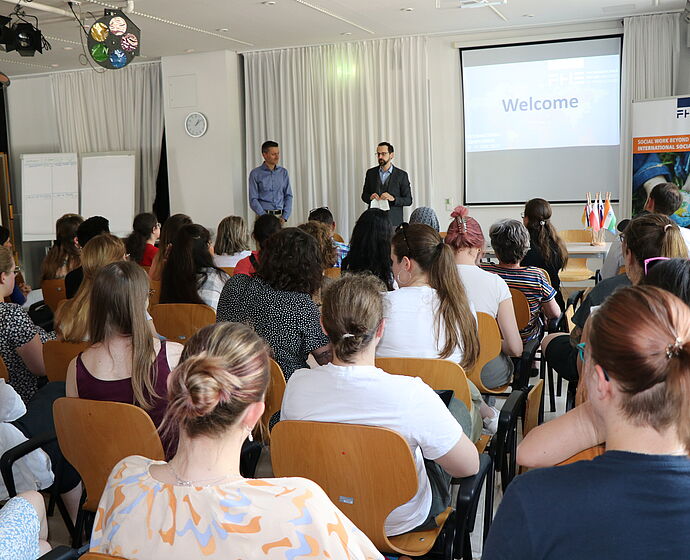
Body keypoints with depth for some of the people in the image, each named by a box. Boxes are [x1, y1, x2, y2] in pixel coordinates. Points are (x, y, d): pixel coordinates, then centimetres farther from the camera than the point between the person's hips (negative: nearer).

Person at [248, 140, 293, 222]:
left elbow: (288, 196, 10)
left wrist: (284, 217, -3)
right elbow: (253, 200, -4)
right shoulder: (255, 174, 0)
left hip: (280, 216, 3)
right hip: (263, 215, -2)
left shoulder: (283, 172, 10)